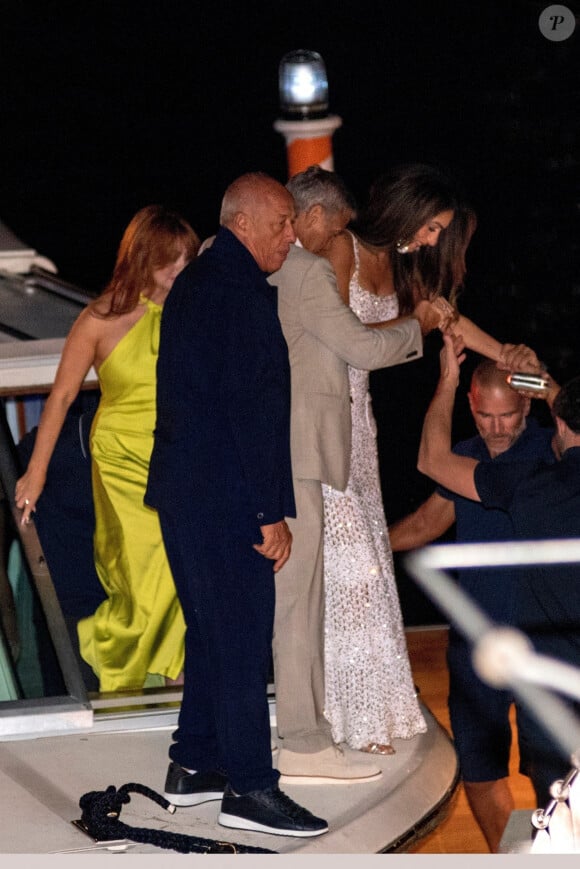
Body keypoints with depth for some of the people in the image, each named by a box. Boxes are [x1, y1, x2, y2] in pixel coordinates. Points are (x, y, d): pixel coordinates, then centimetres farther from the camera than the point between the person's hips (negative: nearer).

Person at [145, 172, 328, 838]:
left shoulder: (193, 281, 17)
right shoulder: (241, 291, -16)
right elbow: (251, 405, -20)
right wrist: (272, 514, -19)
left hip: (181, 489, 10)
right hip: (225, 496, -10)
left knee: (210, 631, 17)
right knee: (242, 640, -5)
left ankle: (191, 767, 24)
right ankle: (248, 788, -1)